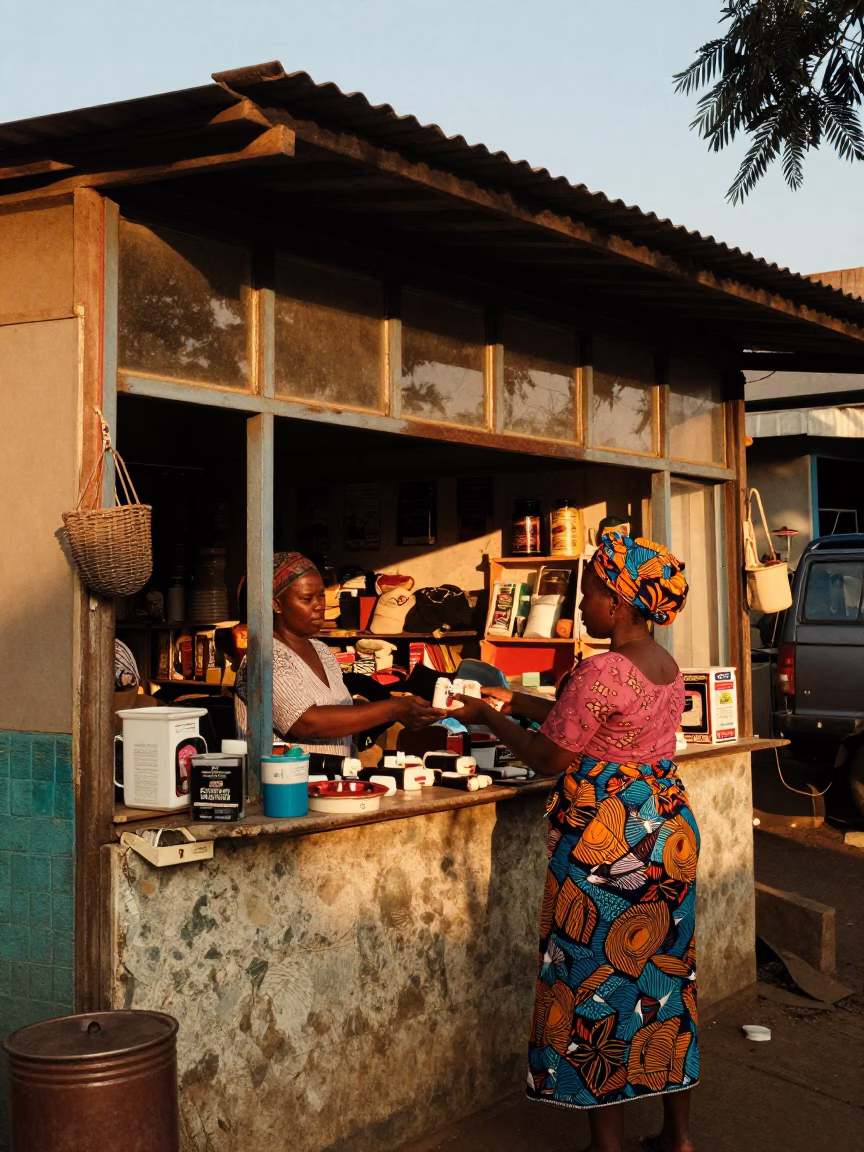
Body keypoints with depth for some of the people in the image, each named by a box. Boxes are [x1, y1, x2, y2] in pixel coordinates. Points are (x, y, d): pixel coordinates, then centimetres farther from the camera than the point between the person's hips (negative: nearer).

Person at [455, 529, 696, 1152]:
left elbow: (548, 758, -13)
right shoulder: (667, 664, 6)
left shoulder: (602, 671, -21)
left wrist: (485, 716, 0)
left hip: (607, 839, -9)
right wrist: (517, 700, 21)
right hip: (669, 824, 9)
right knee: (666, 973, 16)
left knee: (600, 984, 4)